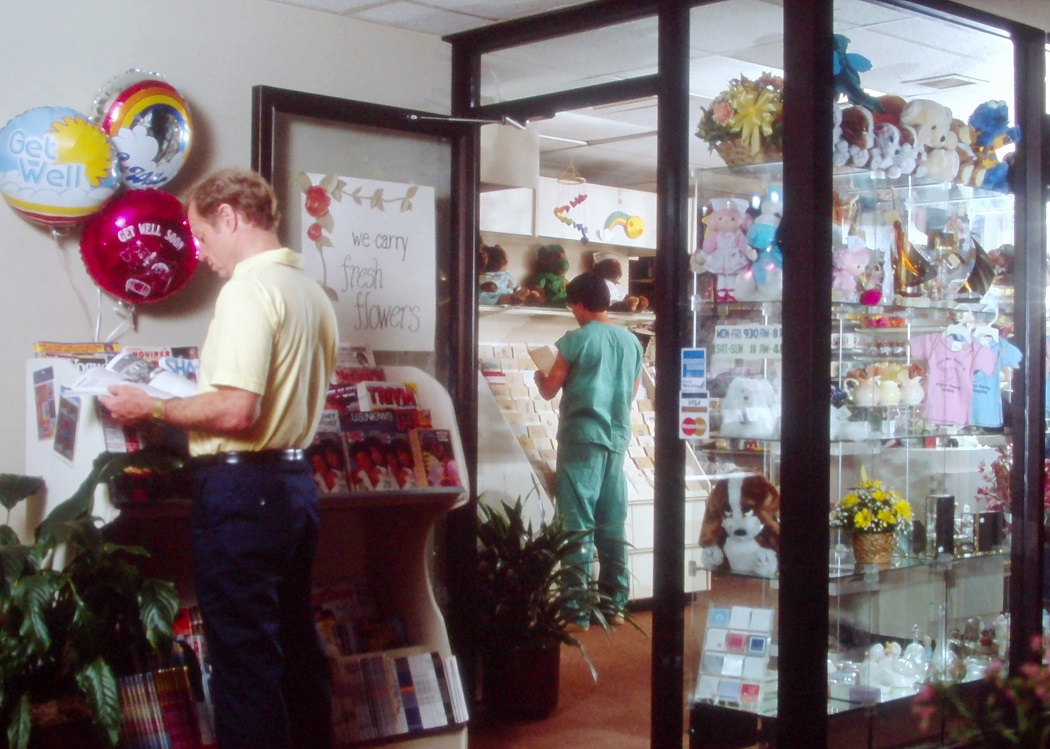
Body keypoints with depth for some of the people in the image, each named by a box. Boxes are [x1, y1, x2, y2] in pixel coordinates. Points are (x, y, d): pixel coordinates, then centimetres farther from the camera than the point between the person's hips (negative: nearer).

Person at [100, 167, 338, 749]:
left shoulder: (249, 289, -16)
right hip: (294, 478, 9)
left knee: (244, 658, -1)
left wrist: (151, 408, -9)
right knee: (295, 642, 17)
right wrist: (182, 401, 23)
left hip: (241, 488, -9)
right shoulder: (312, 292, 12)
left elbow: (236, 411, -23)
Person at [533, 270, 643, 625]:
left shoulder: (576, 339, -7)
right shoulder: (632, 342, 9)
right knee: (612, 524, 11)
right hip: (617, 439, 6)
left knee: (578, 523, -3)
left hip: (582, 439, -5)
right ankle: (615, 602, 15)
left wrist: (539, 375, 19)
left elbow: (549, 390, -2)